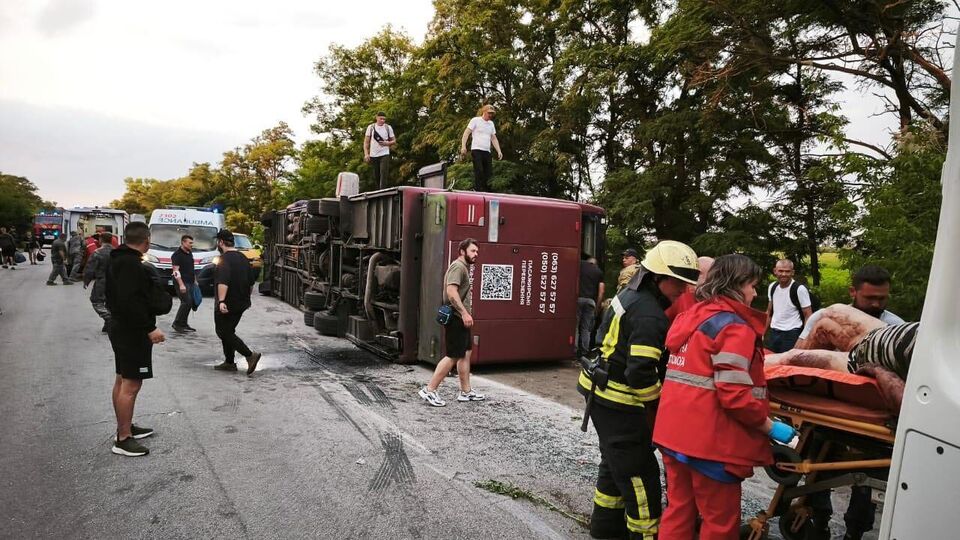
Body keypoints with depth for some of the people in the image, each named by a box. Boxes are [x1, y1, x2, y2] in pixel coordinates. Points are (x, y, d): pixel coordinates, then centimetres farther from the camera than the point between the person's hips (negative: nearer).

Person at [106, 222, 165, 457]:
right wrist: (150, 328, -25)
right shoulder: (131, 264, -21)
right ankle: (123, 440, -1)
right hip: (133, 332, -11)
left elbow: (111, 294, 21)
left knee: (122, 381, 18)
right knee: (131, 385, -6)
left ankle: (125, 427, 31)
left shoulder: (117, 260, 13)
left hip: (120, 328, 11)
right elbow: (130, 302, -28)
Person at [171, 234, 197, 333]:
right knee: (186, 302, -15)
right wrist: (181, 284, -22)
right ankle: (177, 323, -6)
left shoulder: (190, 253, 17)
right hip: (183, 283, -8)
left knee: (189, 303, 6)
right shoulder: (177, 254, -9)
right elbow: (176, 271, -15)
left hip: (190, 283, 8)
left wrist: (195, 281, 23)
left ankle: (183, 324, 14)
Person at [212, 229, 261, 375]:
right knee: (228, 331, 17)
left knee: (224, 333, -3)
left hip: (226, 305, -9)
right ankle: (229, 362, 19)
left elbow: (223, 282, -30)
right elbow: (251, 283, 19)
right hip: (240, 304, 9)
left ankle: (250, 355, -14)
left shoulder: (225, 259, -16)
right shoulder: (243, 258, 13)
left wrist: (221, 301, -37)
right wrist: (245, 298, 30)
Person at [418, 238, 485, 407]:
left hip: (461, 319, 11)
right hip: (457, 318, -11)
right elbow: (451, 291, -26)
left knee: (465, 353, 13)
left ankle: (465, 392, 20)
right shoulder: (458, 266, -13)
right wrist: (465, 313, -28)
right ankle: (429, 390, -3)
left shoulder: (464, 267, 20)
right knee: (453, 356, -8)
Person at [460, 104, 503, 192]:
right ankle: (477, 190, -13)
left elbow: (494, 139, 24)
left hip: (487, 152, 6)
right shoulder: (475, 120, 2)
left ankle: (486, 191, 2)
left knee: (489, 173, -1)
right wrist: (463, 146, -16)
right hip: (477, 150, -6)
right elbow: (466, 133, -3)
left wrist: (499, 151, 14)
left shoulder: (491, 123, 21)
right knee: (479, 171, -16)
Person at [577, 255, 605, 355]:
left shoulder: (580, 264, 10)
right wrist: (597, 306, 14)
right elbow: (601, 291, 9)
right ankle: (584, 351, 7)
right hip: (591, 300, 2)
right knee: (586, 328, 7)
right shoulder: (599, 271, 15)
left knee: (574, 325, 0)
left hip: (578, 298, -2)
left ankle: (574, 350, -4)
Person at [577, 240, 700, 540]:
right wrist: (655, 397, -10)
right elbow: (640, 374, -28)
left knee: (615, 461, 23)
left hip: (603, 394, 10)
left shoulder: (629, 294, 6)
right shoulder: (649, 316, -24)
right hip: (619, 404, -10)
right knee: (639, 472, 0)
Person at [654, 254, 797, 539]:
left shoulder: (691, 316, 11)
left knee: (679, 510, 19)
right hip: (709, 439, -8)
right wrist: (770, 427, -9)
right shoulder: (734, 327, -14)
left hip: (674, 430, 8)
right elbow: (735, 394, -21)